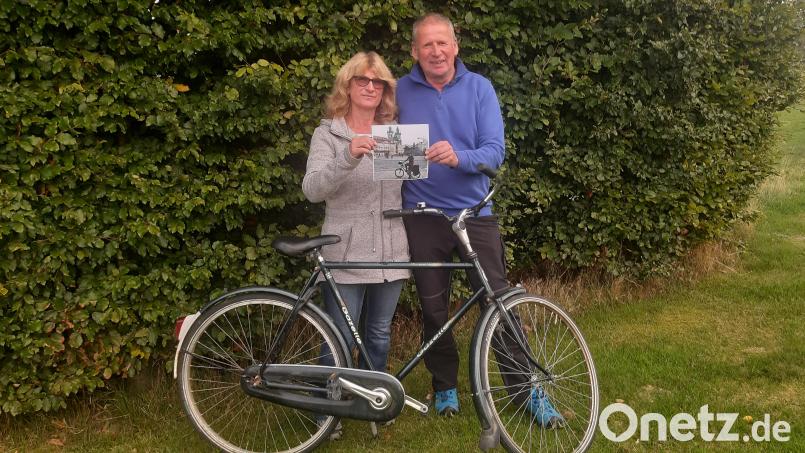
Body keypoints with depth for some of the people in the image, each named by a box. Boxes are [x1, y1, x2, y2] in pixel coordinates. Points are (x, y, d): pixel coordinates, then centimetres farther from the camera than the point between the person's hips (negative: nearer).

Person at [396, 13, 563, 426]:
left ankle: (526, 390, 14)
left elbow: (494, 151, -10)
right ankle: (445, 386, 29)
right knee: (433, 308, 11)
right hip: (423, 216, 1)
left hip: (474, 211, 0)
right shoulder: (401, 92, -1)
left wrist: (458, 157, -29)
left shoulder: (479, 87, -2)